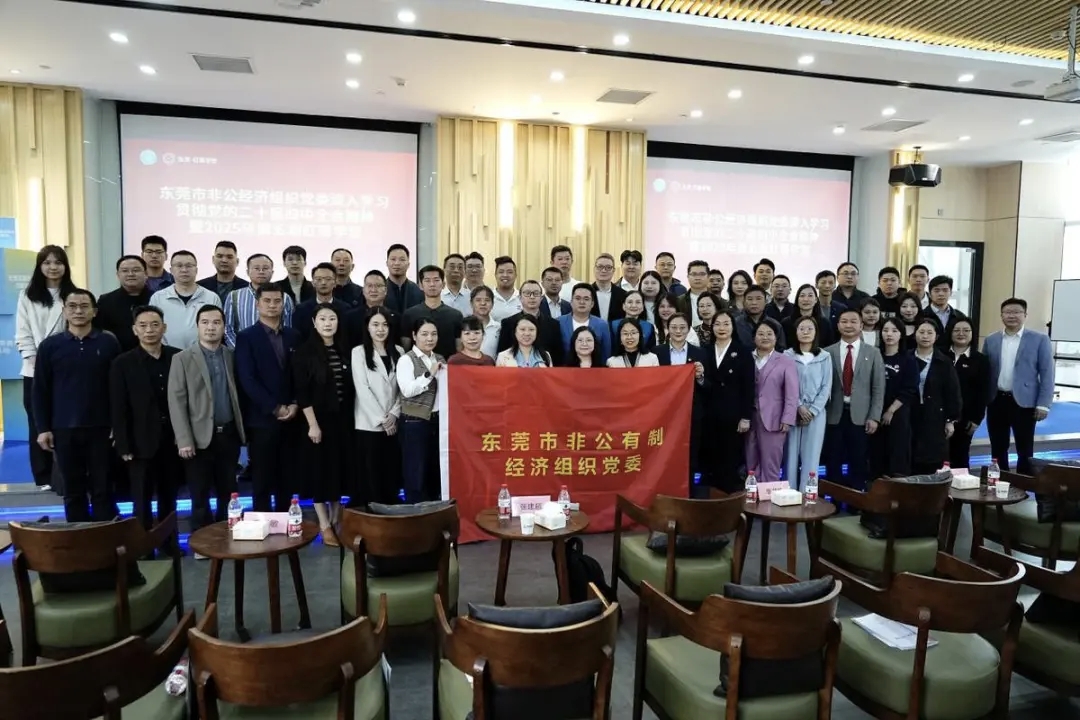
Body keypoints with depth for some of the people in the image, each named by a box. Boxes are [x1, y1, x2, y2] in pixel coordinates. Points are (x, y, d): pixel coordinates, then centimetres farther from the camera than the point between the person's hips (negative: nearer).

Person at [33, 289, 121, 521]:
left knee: (102, 489, 5)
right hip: (64, 429, 1)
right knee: (73, 491, 10)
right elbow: (40, 390, 4)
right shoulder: (50, 345, 2)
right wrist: (42, 428, 0)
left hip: (101, 428, -1)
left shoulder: (109, 343, 0)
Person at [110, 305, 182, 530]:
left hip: (173, 441, 2)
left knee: (169, 499, 13)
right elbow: (118, 409, -4)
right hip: (141, 443, -2)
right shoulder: (123, 363, -2)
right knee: (142, 501, 6)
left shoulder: (178, 357, 2)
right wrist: (124, 447, -8)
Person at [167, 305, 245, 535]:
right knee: (200, 498, 6)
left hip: (229, 434, 3)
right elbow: (176, 402, -6)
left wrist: (241, 429, 2)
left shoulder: (231, 355, 8)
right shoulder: (182, 359, -1)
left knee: (228, 494, 11)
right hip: (200, 437, -3)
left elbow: (237, 393, 9)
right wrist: (184, 440, -12)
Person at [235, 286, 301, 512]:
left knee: (286, 479, 10)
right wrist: (275, 408, -13)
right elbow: (247, 379, -10)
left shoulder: (294, 336, 11)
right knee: (262, 480, 5)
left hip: (290, 418, 4)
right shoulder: (246, 337, -2)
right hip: (261, 419, -3)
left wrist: (295, 405, -6)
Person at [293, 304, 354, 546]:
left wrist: (353, 417, 3)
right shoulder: (304, 352, -8)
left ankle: (336, 519, 25)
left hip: (343, 419, 4)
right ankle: (324, 525, 14)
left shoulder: (345, 350, 5)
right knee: (321, 469, 4)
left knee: (341, 467, 10)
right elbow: (301, 392, -12)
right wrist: (312, 424, -15)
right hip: (319, 419, -4)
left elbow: (352, 386, 8)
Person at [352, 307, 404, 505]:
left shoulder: (398, 352, 8)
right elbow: (362, 389, -8)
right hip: (369, 424, -3)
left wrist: (394, 414, -7)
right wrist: (380, 419, -11)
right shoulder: (359, 352, -2)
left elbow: (403, 388, 5)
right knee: (371, 476, 1)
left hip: (394, 424, 3)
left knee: (392, 474, 7)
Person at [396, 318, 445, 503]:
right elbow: (407, 390, -18)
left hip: (438, 420, 6)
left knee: (437, 471, 11)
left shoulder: (440, 360, 13)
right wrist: (429, 374, -22)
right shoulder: (406, 359, -6)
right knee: (416, 473, 1)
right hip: (415, 423, -6)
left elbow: (446, 389, 14)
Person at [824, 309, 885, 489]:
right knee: (833, 463, 5)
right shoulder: (828, 352, 4)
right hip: (834, 415, 0)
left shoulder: (873, 353, 5)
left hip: (860, 416, 0)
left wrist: (874, 417, -3)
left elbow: (878, 388, 3)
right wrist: (822, 413, -2)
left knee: (858, 464, 6)